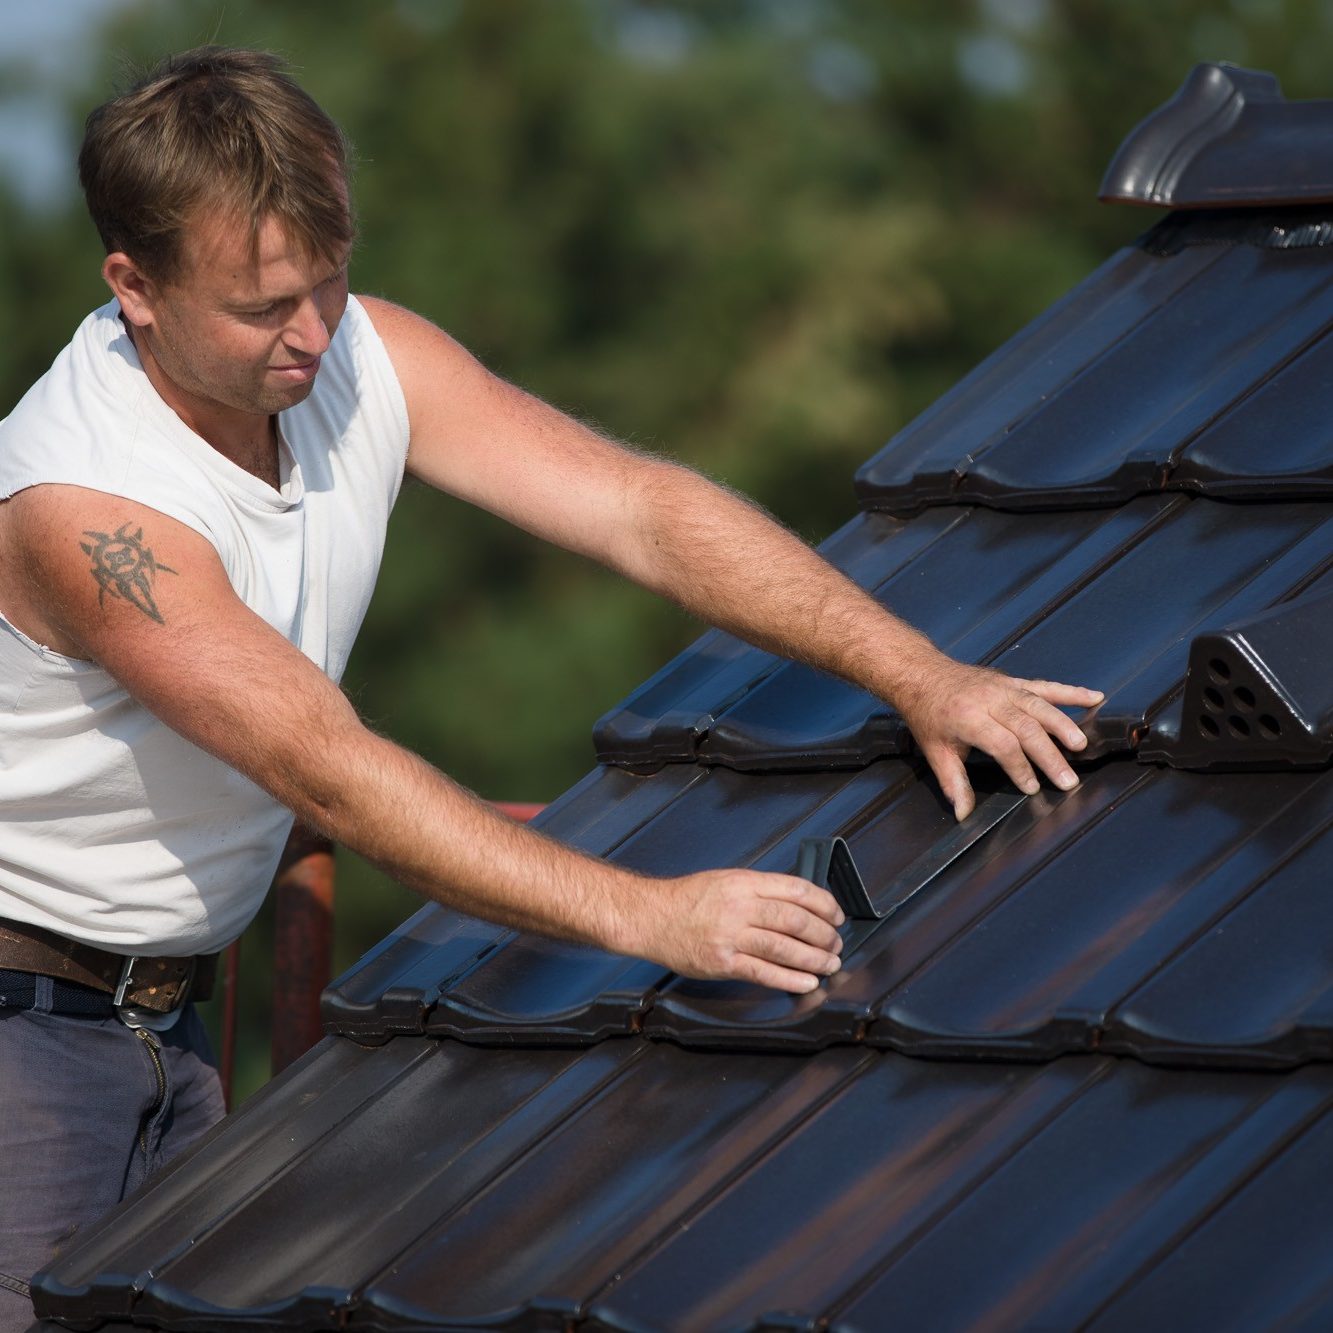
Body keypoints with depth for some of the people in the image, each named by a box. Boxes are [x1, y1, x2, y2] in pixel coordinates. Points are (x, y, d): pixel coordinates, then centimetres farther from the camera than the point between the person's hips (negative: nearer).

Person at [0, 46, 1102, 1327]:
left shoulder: (364, 357, -7)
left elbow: (640, 507, -9)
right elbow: (327, 771, -34)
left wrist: (920, 676, -19)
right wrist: (647, 916, -40)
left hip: (161, 1003, 7)